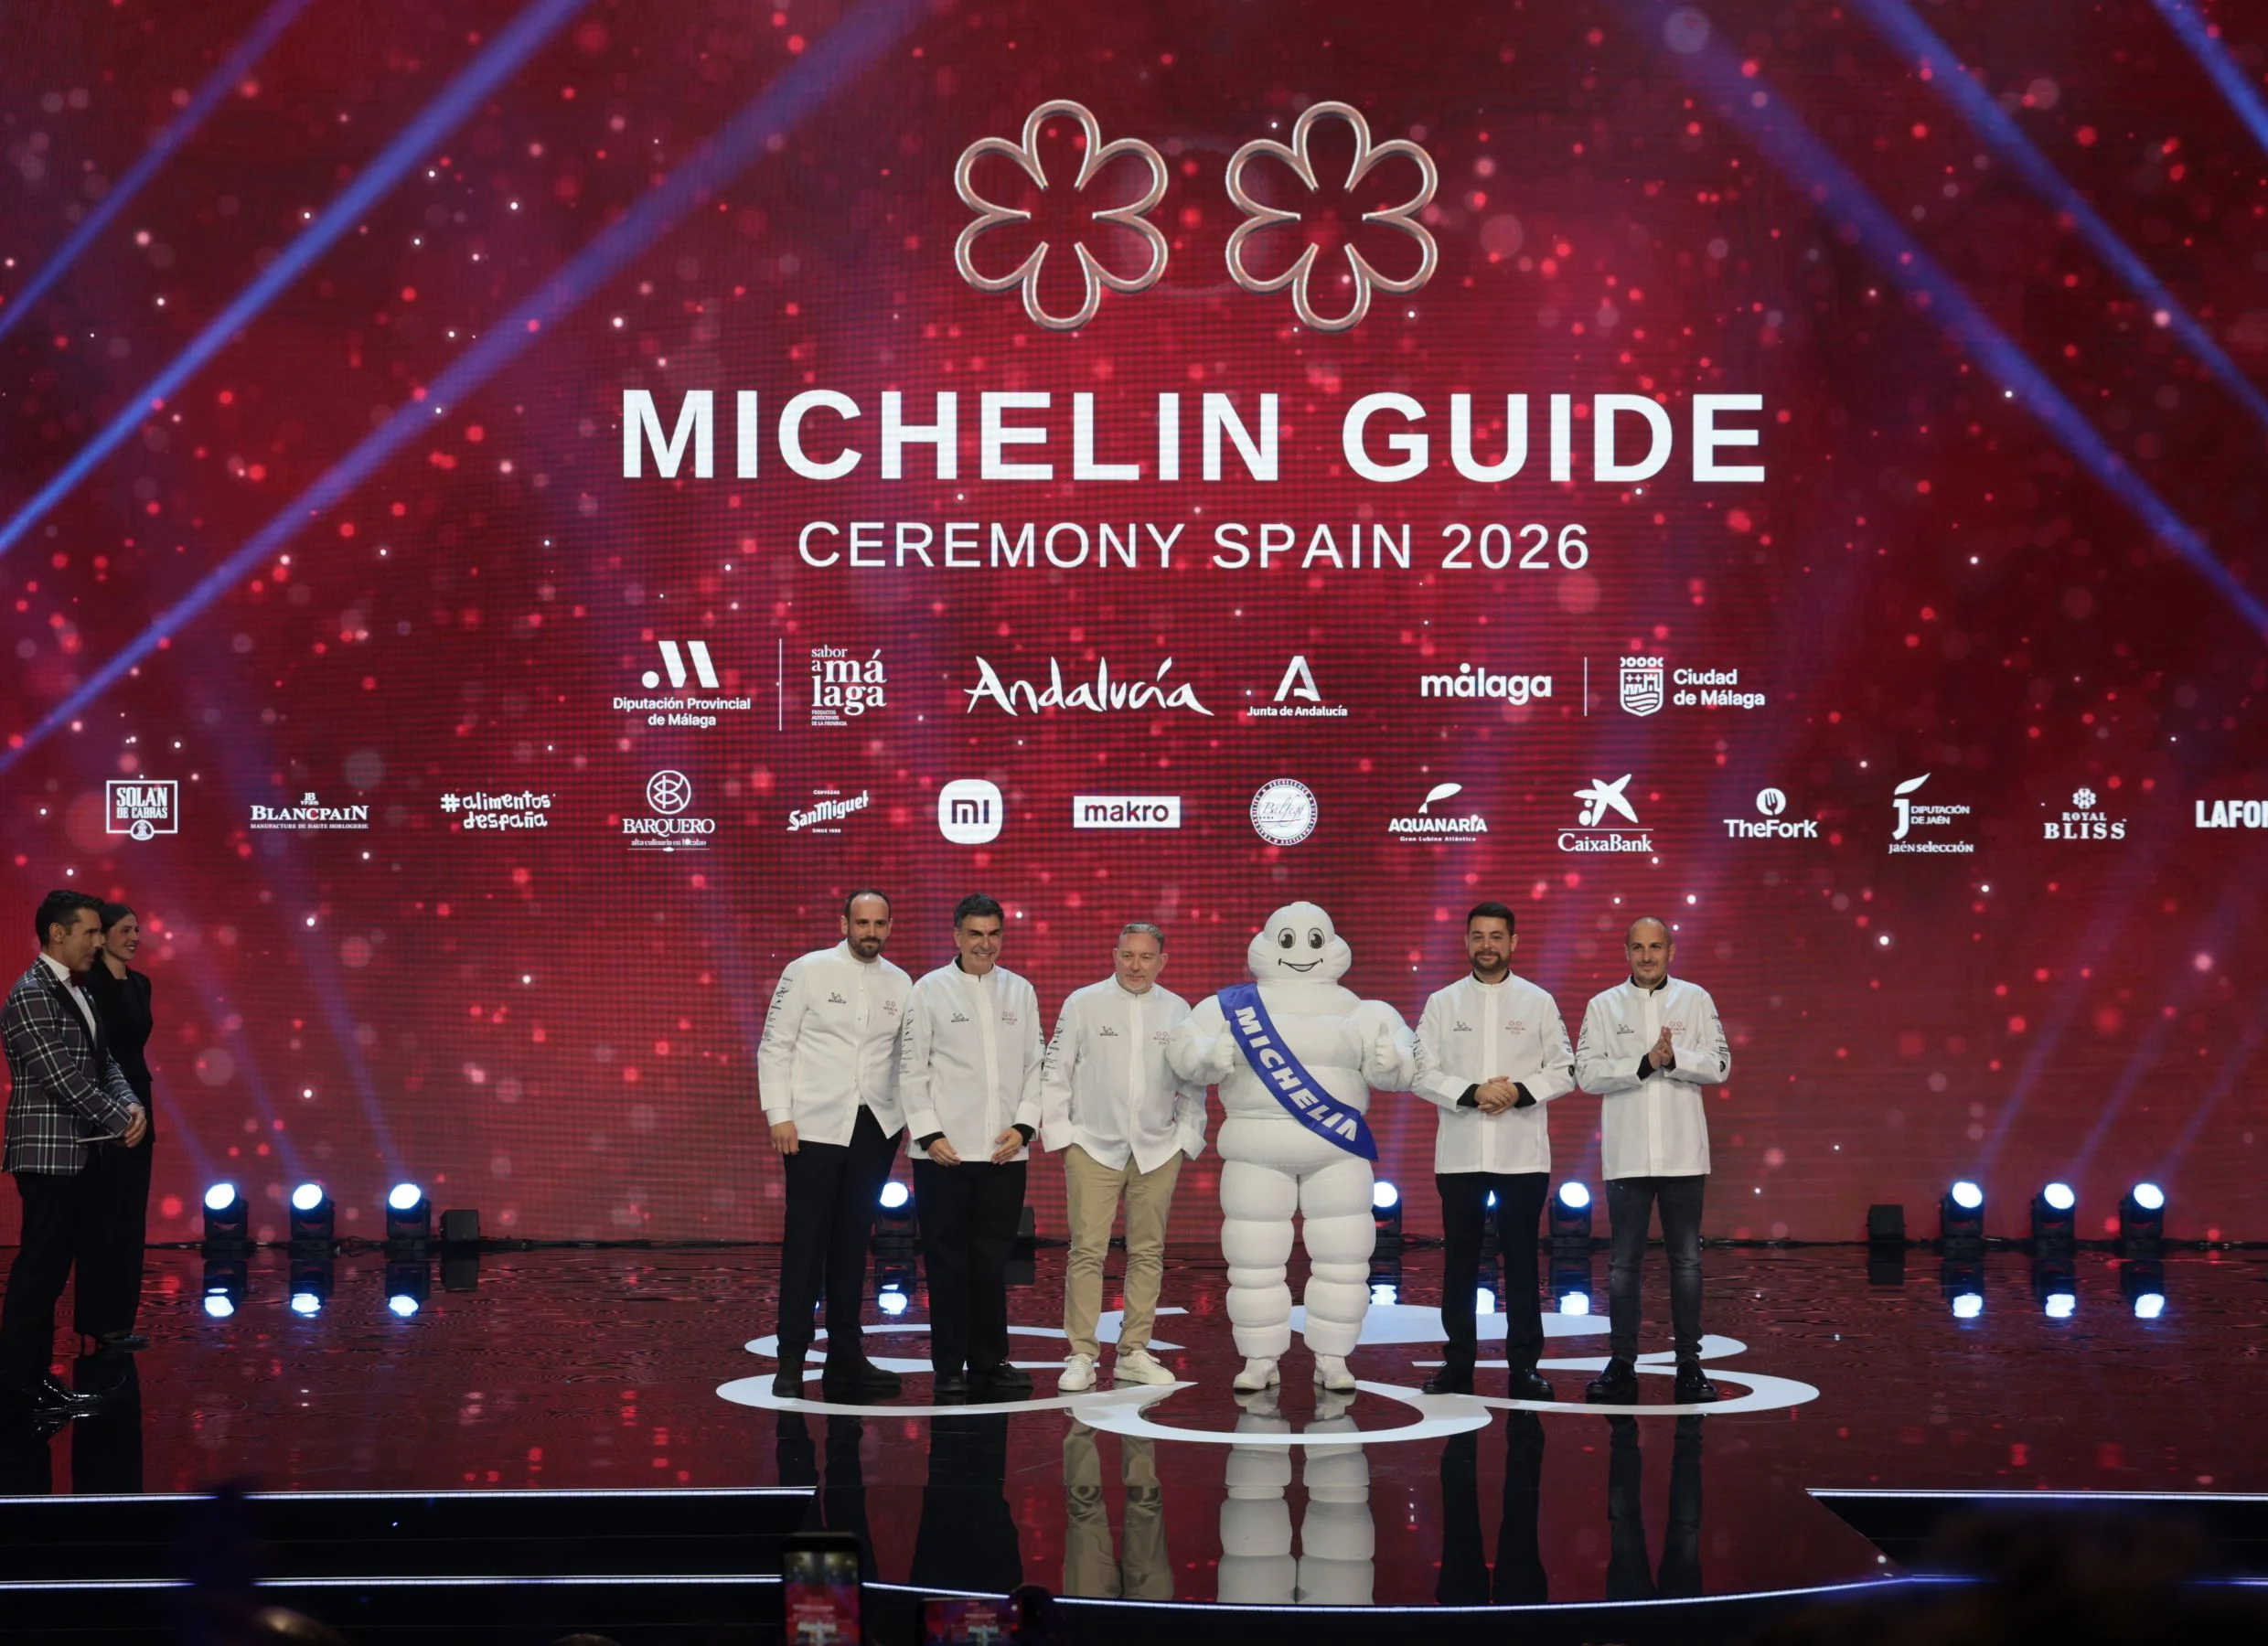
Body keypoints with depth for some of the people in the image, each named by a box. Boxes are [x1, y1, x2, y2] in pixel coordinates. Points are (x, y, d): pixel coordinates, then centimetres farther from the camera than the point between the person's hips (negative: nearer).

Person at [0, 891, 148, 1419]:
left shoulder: (77, 992, 15)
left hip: (83, 1152, 9)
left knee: (55, 1266, 10)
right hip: (48, 1153, -9)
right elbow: (63, 1078, -19)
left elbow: (103, 1062, 17)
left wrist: (131, 1106, -2)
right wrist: (119, 1122, -12)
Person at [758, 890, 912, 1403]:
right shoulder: (808, 972, -2)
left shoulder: (900, 984, 9)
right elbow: (774, 1047, -1)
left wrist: (916, 1117, 2)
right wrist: (779, 1116, -8)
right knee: (806, 1243, -3)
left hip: (876, 1129, 4)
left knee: (852, 1244, 9)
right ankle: (791, 1363, 2)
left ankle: (845, 1357, 15)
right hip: (815, 1127, -4)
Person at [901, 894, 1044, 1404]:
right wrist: (929, 1133, -7)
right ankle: (949, 1369, 5)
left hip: (1004, 1152, 3)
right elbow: (912, 1070, 0)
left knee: (992, 1260, 7)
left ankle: (989, 1363, 15)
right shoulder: (931, 990, 2)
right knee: (947, 1261, 0)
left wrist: (1023, 1125, -1)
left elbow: (1034, 1066, 12)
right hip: (945, 1152, -3)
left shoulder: (1021, 992, 12)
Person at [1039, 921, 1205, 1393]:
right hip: (1094, 1147, -3)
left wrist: (1187, 1138, 8)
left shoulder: (1177, 1011, 8)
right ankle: (1081, 1356, -3)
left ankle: (1134, 1353, 13)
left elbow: (1192, 1083, 14)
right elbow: (1055, 1070, 3)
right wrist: (1059, 1133, -1)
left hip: (1158, 1151, 3)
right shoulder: (1083, 1004, 1)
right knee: (1087, 1251, -7)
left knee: (1147, 1252, 5)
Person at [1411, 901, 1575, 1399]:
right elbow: (1422, 1072, 0)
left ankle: (1523, 1365, 7)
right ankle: (1458, 1365, 12)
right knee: (1459, 1260, 5)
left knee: (1521, 1261, 2)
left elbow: (1564, 1071, 4)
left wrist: (1520, 1092, -13)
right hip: (1459, 1152, 1)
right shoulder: (1443, 1003, 6)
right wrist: (1471, 1093, -14)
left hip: (1523, 1154, -1)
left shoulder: (1538, 1003, 6)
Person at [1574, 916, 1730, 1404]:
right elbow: (1587, 1073, -4)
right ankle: (1622, 1363, 9)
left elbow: (1719, 1066, 0)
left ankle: (1689, 1364, 10)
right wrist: (1645, 1063, -16)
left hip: (1683, 1153, 0)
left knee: (1686, 1260, 4)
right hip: (1627, 1154, 0)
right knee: (1624, 1262, 3)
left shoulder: (1695, 1000, 6)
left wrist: (1674, 1057, -17)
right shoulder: (1604, 1006, 5)